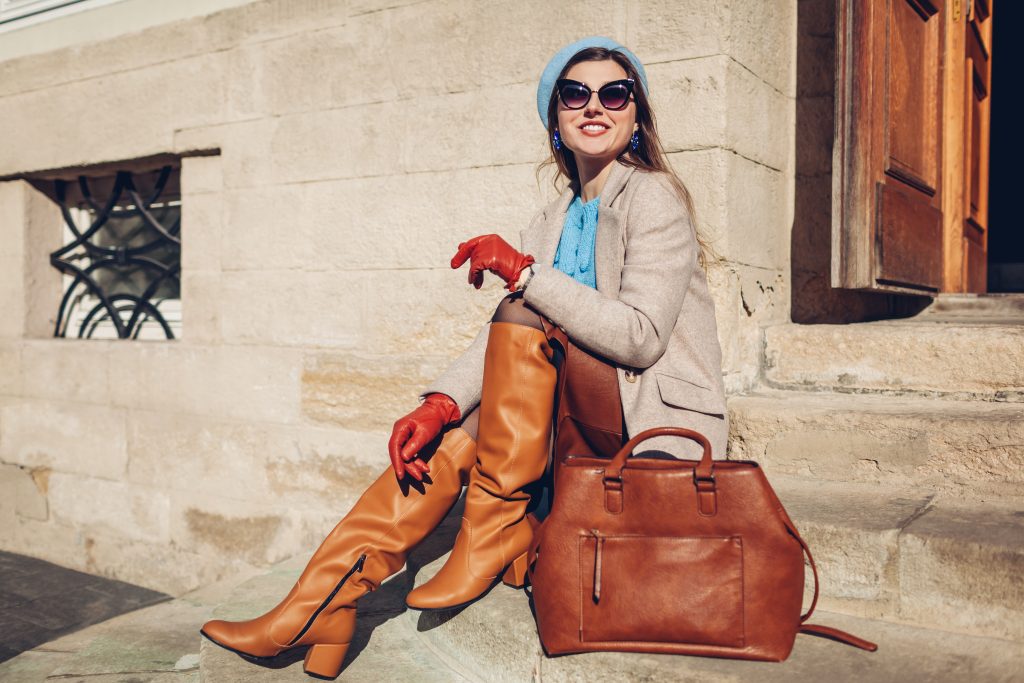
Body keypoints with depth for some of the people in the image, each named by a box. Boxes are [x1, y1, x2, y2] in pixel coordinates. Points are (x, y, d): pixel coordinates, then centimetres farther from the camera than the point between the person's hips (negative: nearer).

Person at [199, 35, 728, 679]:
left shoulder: (654, 196, -8)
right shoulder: (556, 217, 13)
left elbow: (640, 337, -20)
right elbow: (502, 337, 2)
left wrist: (523, 272, -22)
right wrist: (440, 403, -16)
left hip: (662, 426, -6)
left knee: (525, 316, -22)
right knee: (447, 439, -10)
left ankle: (498, 527, -18)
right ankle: (315, 613, -10)